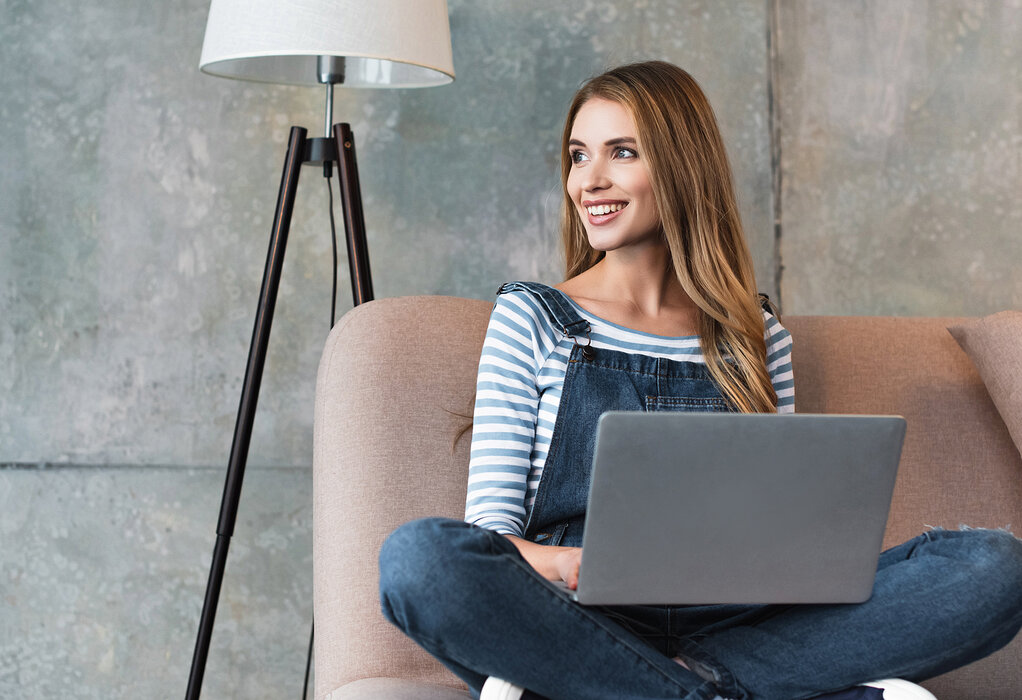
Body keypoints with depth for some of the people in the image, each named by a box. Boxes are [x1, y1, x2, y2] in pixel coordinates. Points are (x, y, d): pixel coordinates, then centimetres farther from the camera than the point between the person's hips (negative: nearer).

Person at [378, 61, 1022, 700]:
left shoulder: (755, 334, 17)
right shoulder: (532, 318, 10)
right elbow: (491, 523, 1)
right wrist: (560, 565, -23)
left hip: (731, 619, 3)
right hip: (580, 617, -2)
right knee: (419, 556, -35)